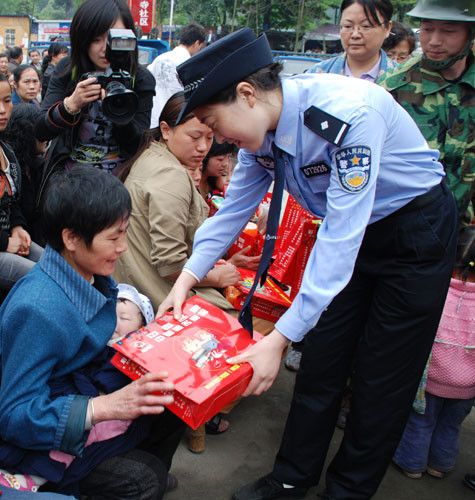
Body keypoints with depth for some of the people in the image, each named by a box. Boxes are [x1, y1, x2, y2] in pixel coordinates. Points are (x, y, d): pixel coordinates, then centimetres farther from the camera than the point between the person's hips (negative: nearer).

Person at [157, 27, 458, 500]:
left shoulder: (349, 113, -35)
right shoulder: (261, 127, -11)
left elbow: (341, 236, -37)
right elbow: (235, 205, 0)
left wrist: (280, 337, -37)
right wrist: (188, 277, -9)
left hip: (415, 232, -6)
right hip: (349, 231, 6)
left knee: (382, 379, 3)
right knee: (320, 361, 9)